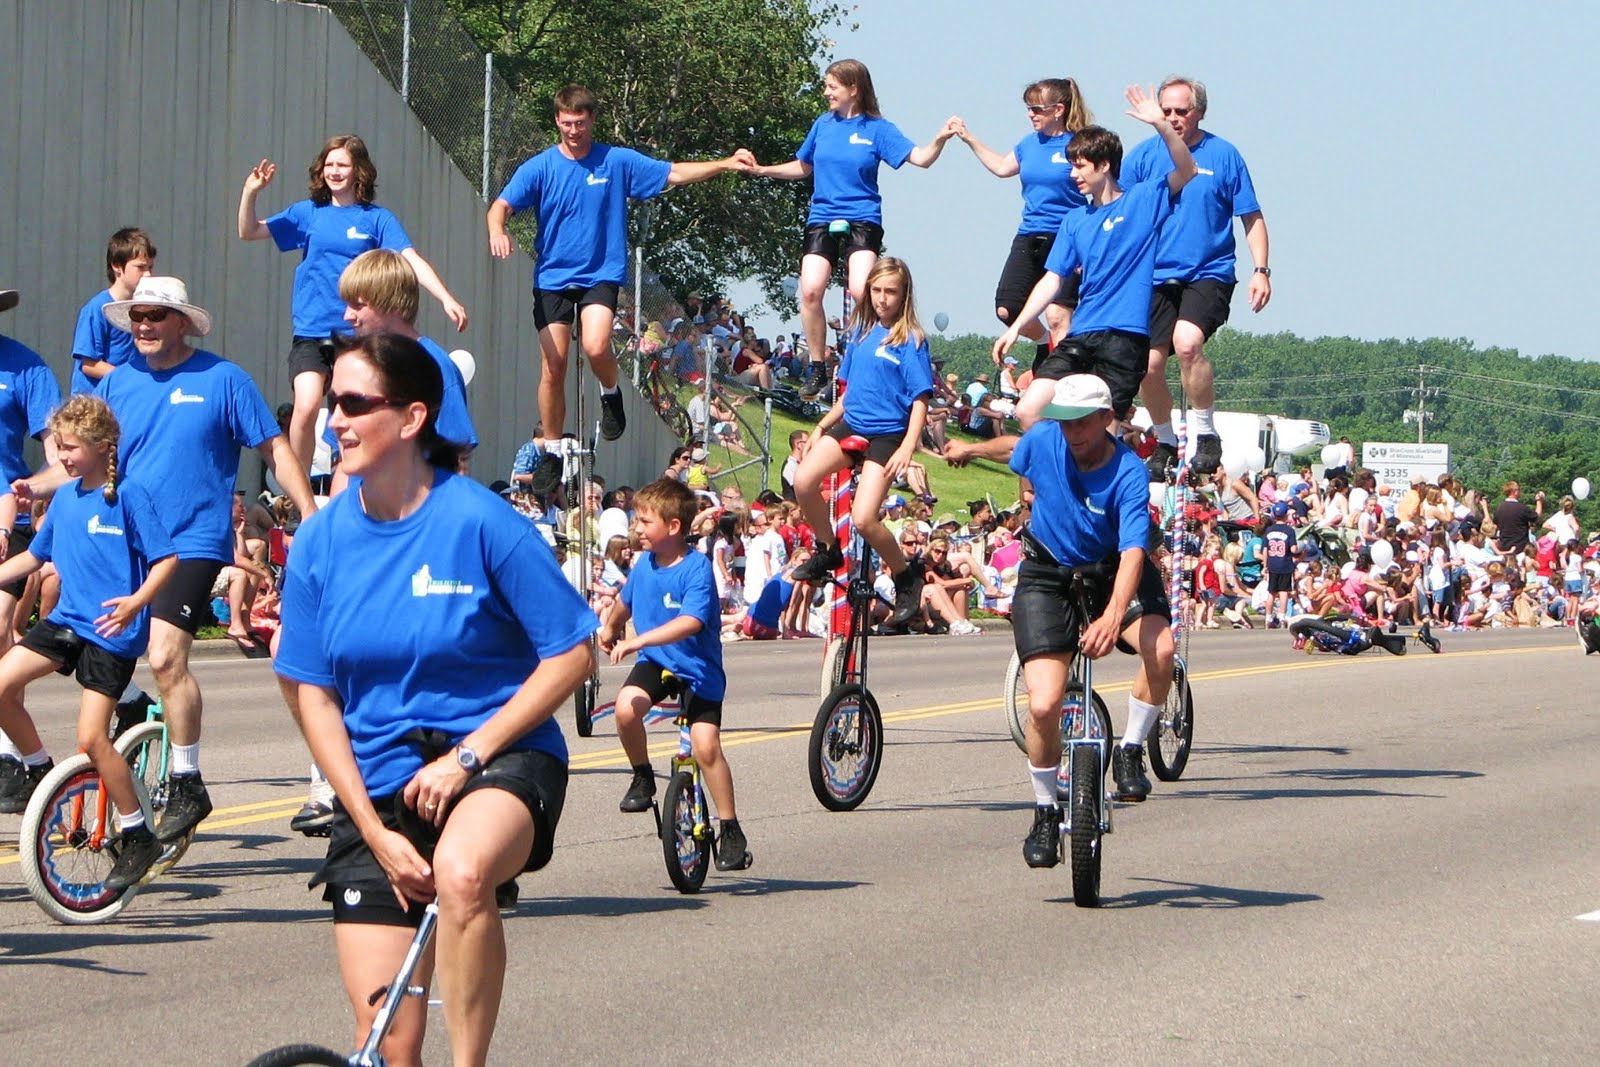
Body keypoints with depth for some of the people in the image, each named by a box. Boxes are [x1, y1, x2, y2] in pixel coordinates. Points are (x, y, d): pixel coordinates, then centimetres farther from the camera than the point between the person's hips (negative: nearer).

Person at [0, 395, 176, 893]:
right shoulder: (64, 498, 11)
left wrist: (136, 601, -28)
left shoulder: (127, 497, -10)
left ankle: (137, 836, 2)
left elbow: (166, 558, -13)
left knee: (91, 737, -13)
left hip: (111, 630, -7)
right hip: (67, 619, 7)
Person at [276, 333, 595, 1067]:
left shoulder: (480, 521, -11)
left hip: (499, 758, -4)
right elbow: (314, 696, 3)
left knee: (461, 871, -40)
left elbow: (571, 656, -8)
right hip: (378, 787, 4)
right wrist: (375, 831, -6)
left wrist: (467, 756, -15)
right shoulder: (321, 540, -1)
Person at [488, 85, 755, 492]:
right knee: (553, 367, -1)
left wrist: (725, 164, -7)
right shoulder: (540, 167, 0)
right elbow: (502, 204, -9)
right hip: (552, 277, 1)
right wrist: (497, 231, -32)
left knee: (596, 346, -27)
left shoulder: (617, 162, 1)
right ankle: (552, 453, 13)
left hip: (600, 274, -1)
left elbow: (673, 173, 3)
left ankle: (611, 393, 6)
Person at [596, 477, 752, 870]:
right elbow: (626, 601, 24)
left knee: (705, 745, -16)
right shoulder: (644, 564, 2)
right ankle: (642, 778, -1)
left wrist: (637, 642, -39)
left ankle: (731, 831, -4)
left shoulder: (697, 569, -19)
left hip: (697, 668, -5)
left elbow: (690, 622, -33)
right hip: (655, 662, 5)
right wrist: (609, 628, 36)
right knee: (626, 706, -26)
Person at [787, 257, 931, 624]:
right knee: (803, 480, -20)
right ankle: (828, 551, 4)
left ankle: (906, 577, 5)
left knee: (864, 518, -19)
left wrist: (907, 447, -21)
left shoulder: (910, 339, -7)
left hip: (886, 434, -6)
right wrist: (822, 426, 17)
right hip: (850, 426, 6)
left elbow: (920, 399, -11)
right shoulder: (862, 333, 11)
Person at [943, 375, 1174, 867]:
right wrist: (972, 449, 35)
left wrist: (1113, 616, -52)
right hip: (1047, 573, 1)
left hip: (1110, 572, -1)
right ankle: (1045, 812, 7)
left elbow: (1133, 551, -36)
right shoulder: (1044, 440, -14)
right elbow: (1014, 448, 13)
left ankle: (1130, 751, -7)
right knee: (1044, 705, -17)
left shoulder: (1129, 474, -24)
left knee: (1160, 647, -33)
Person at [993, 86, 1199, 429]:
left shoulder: (1143, 200, 4)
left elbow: (1186, 172, -12)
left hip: (1125, 336, -5)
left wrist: (1161, 125, -24)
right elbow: (1052, 281, 15)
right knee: (1028, 411, -8)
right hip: (1080, 335, 5)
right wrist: (1016, 328, 6)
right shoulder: (1075, 221, 17)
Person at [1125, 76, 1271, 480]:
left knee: (1187, 342, -27)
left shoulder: (1223, 155, -1)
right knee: (1149, 364, -2)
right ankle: (1164, 444, 22)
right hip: (1155, 277, 3)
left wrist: (1261, 270, -5)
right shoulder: (1143, 156, 4)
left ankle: (1206, 435, -11)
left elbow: (1251, 218, 3)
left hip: (1209, 274, -3)